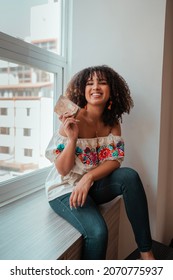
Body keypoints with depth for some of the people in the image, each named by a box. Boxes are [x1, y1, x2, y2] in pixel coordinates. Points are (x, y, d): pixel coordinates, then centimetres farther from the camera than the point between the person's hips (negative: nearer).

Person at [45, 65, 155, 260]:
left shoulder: (112, 122, -1)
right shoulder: (72, 120, -17)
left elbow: (115, 160, -7)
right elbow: (62, 170, -16)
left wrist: (88, 178, -24)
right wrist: (72, 138, -32)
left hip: (94, 185, 5)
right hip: (65, 189, -4)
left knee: (129, 176, -23)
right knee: (97, 232, -27)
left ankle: (145, 252, -12)